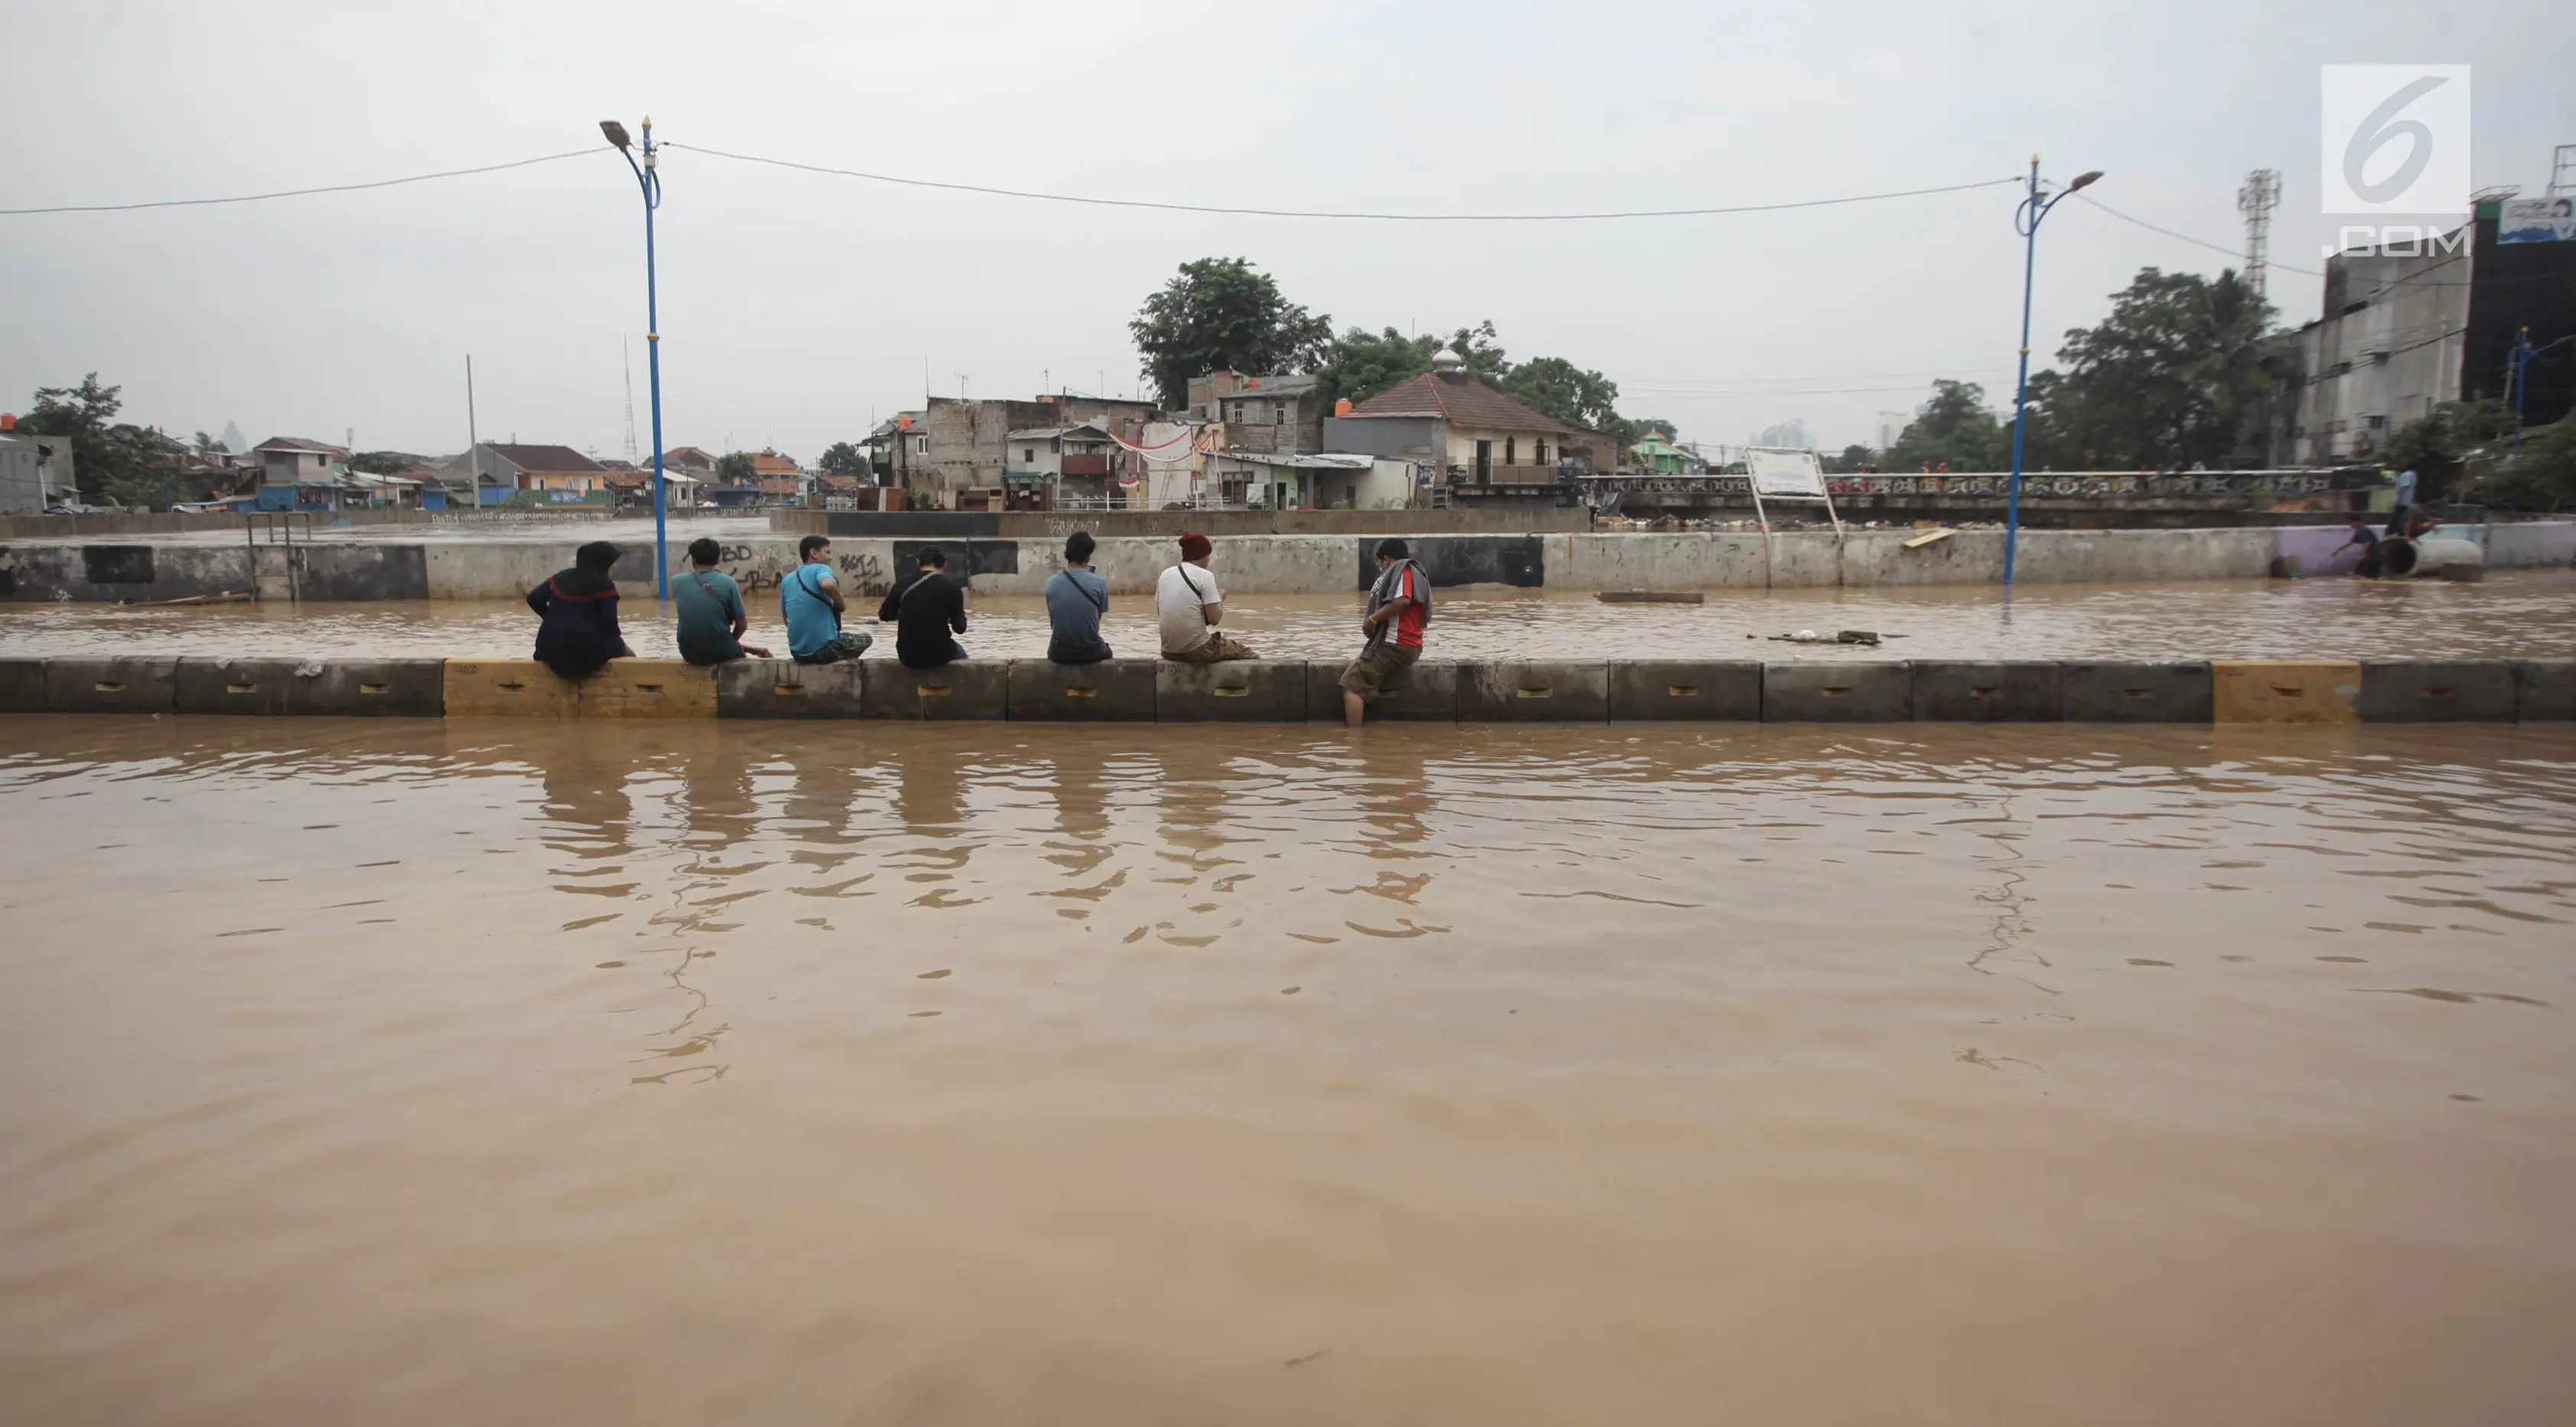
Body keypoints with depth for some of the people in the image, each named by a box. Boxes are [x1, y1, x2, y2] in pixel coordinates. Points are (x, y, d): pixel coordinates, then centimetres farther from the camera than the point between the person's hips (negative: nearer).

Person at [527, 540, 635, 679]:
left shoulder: (561, 577, 14)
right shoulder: (604, 585, -7)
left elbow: (533, 599, 15)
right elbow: (608, 621, -13)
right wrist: (617, 633, 8)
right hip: (586, 652, -6)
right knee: (628, 657, 16)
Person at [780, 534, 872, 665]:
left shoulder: (787, 580, 11)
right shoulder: (820, 569, -7)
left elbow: (787, 619, 16)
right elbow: (827, 585, -31)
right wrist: (841, 603, -14)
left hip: (798, 653, 6)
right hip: (824, 649, -6)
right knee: (867, 639, 20)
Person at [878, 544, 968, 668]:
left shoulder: (903, 584, -2)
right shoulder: (951, 586, -9)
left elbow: (884, 616, 11)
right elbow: (960, 628, -5)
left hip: (907, 656, 2)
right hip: (938, 655, -2)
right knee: (959, 652, 32)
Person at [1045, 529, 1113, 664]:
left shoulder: (1051, 582, -7)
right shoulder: (1099, 583, -12)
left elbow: (1052, 619, 3)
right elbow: (1098, 619, -1)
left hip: (1060, 653, 2)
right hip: (1091, 652, -1)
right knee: (1105, 649, 34)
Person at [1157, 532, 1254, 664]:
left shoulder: (1165, 574, 6)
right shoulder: (1204, 576, -11)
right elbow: (1215, 618, -14)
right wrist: (1220, 599, 6)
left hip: (1169, 651, 7)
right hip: (1197, 651, -7)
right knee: (1251, 657, 13)